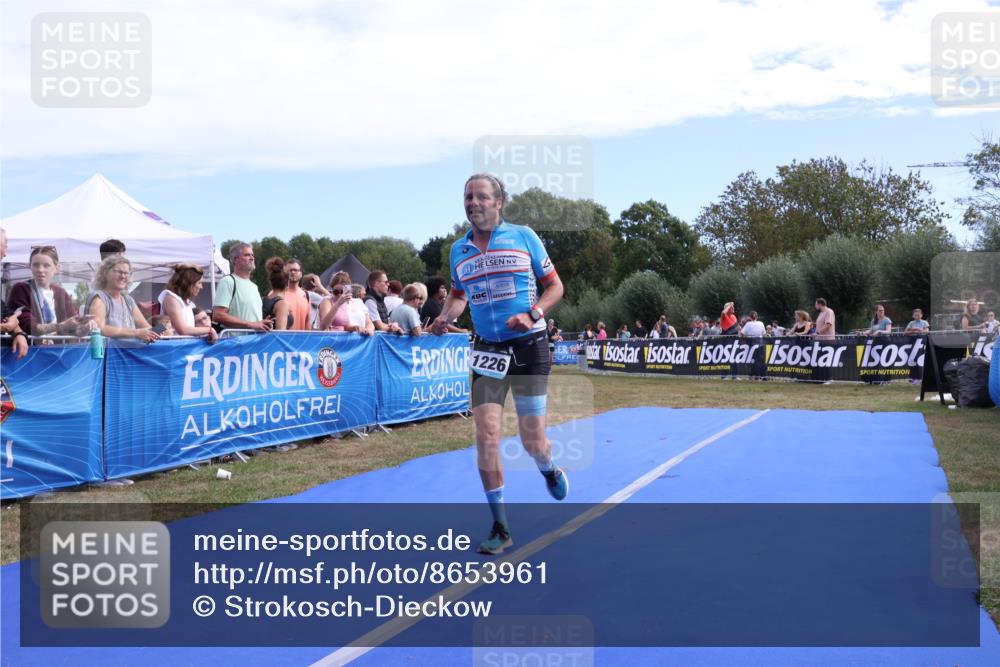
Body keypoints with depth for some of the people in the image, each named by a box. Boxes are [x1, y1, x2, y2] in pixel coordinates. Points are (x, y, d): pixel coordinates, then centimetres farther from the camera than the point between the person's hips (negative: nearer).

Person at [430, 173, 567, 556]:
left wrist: (532, 314, -15)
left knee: (532, 440, 0)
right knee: (486, 437, -7)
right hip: (487, 351, 3)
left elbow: (555, 286, 3)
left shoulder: (524, 237, -2)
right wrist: (445, 317, 0)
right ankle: (500, 529, 6)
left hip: (528, 345, -3)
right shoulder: (458, 250, 8)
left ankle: (550, 470, 40)